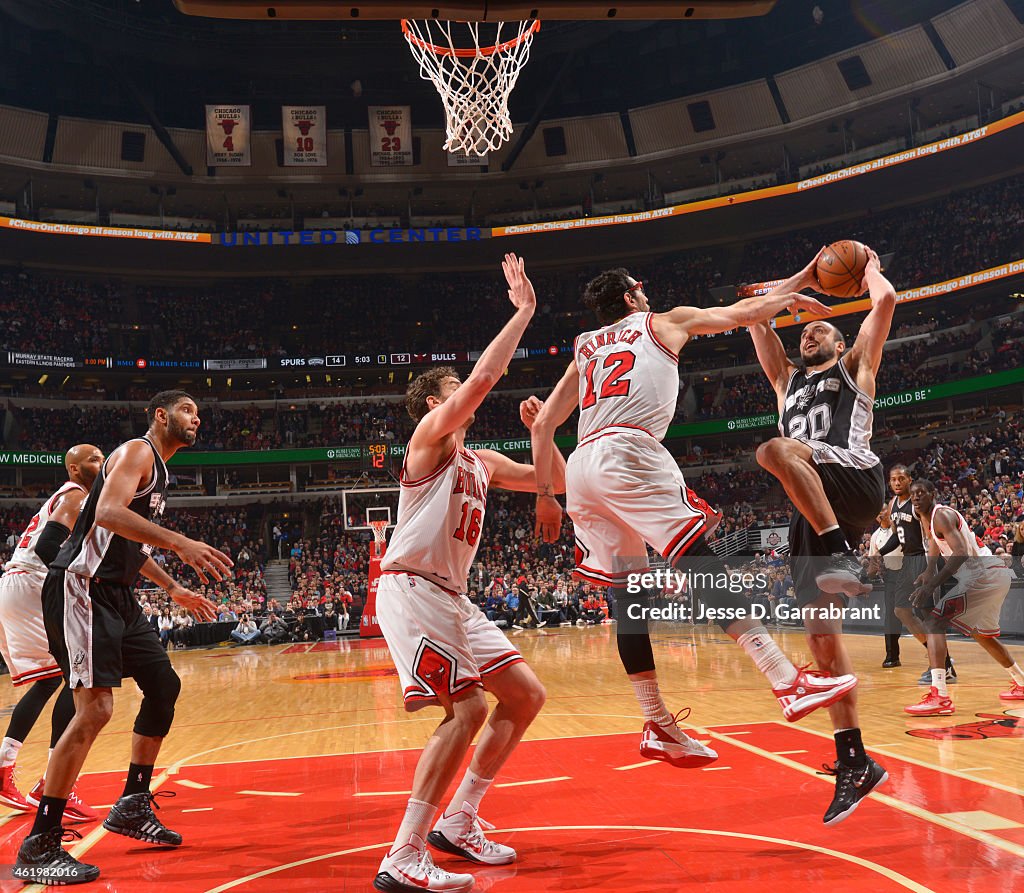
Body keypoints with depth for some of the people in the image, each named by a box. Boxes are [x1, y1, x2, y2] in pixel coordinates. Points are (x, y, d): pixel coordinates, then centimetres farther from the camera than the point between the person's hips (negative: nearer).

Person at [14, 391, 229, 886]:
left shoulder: (158, 468, 21)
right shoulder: (137, 451, -9)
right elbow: (109, 514, -27)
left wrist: (174, 590, 31)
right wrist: (181, 543, -33)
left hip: (116, 595, 11)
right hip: (82, 588, -11)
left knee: (164, 685, 12)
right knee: (95, 708, -16)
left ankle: (132, 805, 23)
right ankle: (38, 848, -8)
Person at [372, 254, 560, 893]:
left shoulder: (482, 463, 19)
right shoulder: (431, 434, -4)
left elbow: (557, 482, 22)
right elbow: (485, 376, -19)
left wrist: (540, 430, 10)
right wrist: (524, 311, -13)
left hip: (452, 597, 9)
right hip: (412, 588, -9)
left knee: (526, 694, 9)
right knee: (468, 707, -19)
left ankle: (458, 823, 17)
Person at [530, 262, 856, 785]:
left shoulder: (584, 351, 32)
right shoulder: (663, 322, 20)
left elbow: (542, 424, 26)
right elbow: (743, 313, 24)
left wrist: (544, 495, 29)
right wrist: (792, 296, 42)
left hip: (581, 469, 6)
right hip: (628, 452, -6)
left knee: (628, 595, 8)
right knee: (702, 564, -13)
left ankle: (657, 727, 12)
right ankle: (789, 683, -22)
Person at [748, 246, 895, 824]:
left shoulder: (856, 367, 22)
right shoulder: (787, 380, 33)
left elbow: (886, 301, 11)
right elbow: (754, 315, 29)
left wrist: (870, 268, 30)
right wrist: (803, 279, 36)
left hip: (856, 482, -5)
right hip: (812, 511, 5)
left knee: (776, 451, -34)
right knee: (822, 634, -2)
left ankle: (843, 559, -35)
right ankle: (855, 764, 4)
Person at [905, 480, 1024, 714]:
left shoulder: (941, 515, -15)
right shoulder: (927, 518, 15)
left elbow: (961, 553, -28)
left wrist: (931, 585, -32)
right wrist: (929, 572, 1)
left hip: (985, 574, -11)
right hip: (996, 575, 11)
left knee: (935, 618, -19)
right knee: (981, 634, 29)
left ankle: (939, 697, -29)